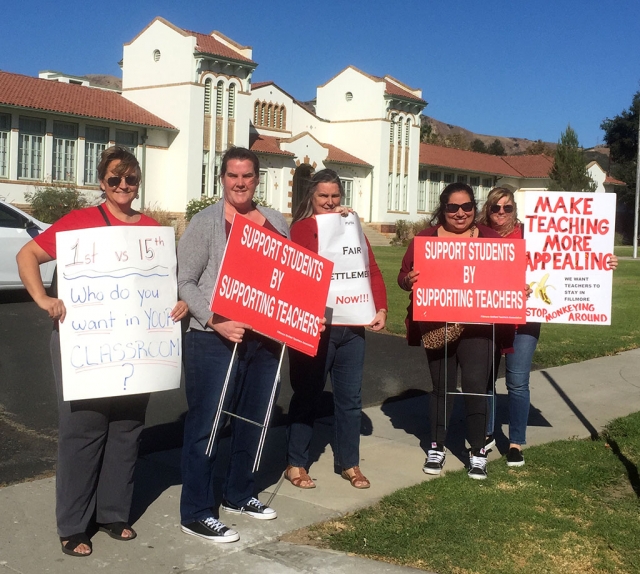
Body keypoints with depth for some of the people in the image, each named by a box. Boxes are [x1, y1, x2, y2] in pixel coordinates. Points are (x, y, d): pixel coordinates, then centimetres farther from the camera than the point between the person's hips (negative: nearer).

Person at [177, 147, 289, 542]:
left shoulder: (277, 222, 11)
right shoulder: (205, 223, -4)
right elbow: (186, 282, -8)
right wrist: (216, 321, -20)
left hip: (265, 338, 6)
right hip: (215, 339, -6)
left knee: (254, 420, 16)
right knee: (206, 424, -2)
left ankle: (239, 495, 33)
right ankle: (196, 513, 8)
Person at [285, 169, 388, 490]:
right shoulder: (301, 228, -2)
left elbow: (372, 269, 9)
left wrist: (380, 308, -3)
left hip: (352, 326, 5)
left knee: (350, 397, 11)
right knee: (308, 395, 3)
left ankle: (349, 463, 23)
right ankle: (296, 464, 15)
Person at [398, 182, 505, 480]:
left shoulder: (490, 238, 6)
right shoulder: (426, 237, 5)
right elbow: (404, 276, 2)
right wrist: (409, 279, -20)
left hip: (477, 324, -1)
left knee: (475, 384, -6)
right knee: (441, 385, 10)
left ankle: (478, 452, 9)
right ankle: (437, 448, 24)